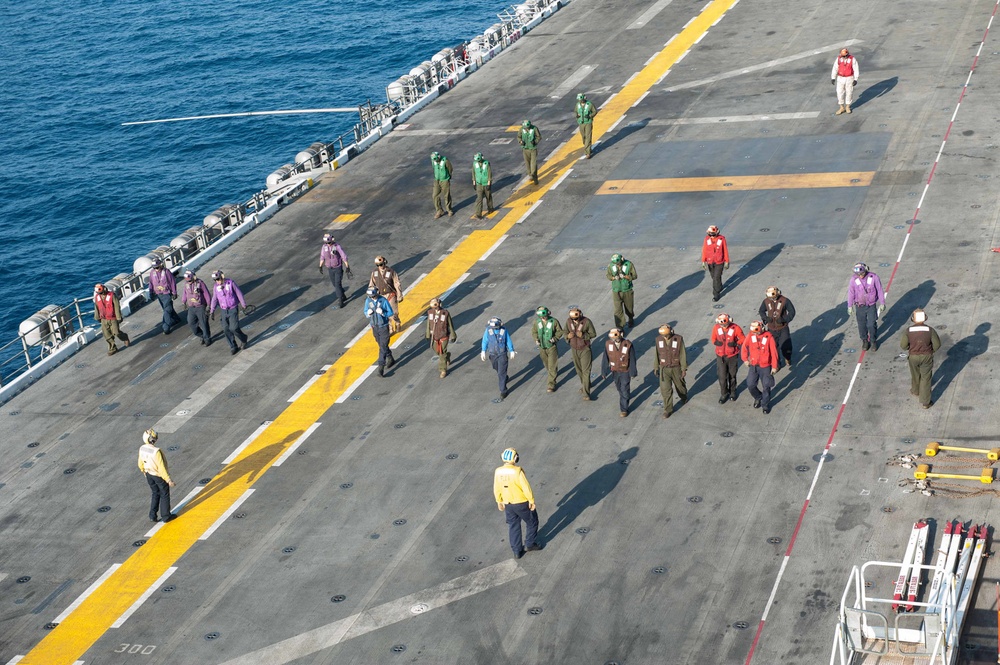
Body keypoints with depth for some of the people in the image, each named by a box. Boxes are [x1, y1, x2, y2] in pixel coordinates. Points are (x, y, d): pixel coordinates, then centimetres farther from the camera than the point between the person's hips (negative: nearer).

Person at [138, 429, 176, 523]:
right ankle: (166, 516, 28)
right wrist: (169, 480, -20)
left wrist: (144, 472, 23)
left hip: (149, 475, 6)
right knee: (164, 495, 15)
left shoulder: (142, 449, -13)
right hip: (159, 476, -6)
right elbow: (161, 468, -29)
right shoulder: (156, 451, -34)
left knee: (155, 494, 24)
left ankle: (152, 516, 29)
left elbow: (141, 464, 3)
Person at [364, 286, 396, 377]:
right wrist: (368, 313, -17)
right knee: (381, 345, 18)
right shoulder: (368, 301, -4)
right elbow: (365, 313, 6)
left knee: (383, 347, -8)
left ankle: (381, 367, -7)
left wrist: (383, 312, -27)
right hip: (374, 326, 5)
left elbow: (390, 313, -9)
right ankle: (390, 359, 38)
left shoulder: (383, 301, -15)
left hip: (383, 326, -5)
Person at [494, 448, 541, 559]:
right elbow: (526, 488, -22)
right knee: (532, 522, 21)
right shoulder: (518, 471, -26)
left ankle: (517, 551, 26)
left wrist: (499, 502, 15)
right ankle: (530, 544, 31)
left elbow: (496, 489, 0)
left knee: (513, 526, 19)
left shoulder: (498, 472, -10)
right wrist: (532, 500, -9)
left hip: (508, 504, 5)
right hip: (522, 503, -5)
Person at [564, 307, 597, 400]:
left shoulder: (587, 321, -20)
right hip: (574, 349, 4)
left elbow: (593, 334, -11)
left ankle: (586, 394, -3)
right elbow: (566, 333, 2)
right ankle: (583, 384, 43)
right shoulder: (568, 321, -9)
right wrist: (568, 336, -23)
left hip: (585, 349, -4)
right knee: (579, 370, 18)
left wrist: (583, 335, -29)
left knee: (586, 371, -5)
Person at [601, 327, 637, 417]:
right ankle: (627, 396, 52)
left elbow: (632, 359, -13)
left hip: (625, 371, -4)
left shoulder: (628, 345, -23)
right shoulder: (608, 343, -17)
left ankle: (624, 409, 14)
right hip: (615, 371, 4)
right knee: (619, 389, 24)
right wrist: (604, 372, -5)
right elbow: (605, 359, -9)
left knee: (624, 390, 2)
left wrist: (633, 372, -7)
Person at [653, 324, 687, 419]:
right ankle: (668, 409, 10)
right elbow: (657, 354, 2)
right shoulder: (659, 340, -10)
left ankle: (684, 397, 53)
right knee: (665, 389, -3)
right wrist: (656, 367, 7)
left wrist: (684, 369, -10)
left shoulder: (678, 339, -18)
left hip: (676, 368, -1)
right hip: (664, 368, 1)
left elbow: (683, 354, -11)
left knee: (680, 385, 20)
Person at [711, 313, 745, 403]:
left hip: (732, 356, -1)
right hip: (720, 356, 1)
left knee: (732, 375, 17)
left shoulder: (735, 328, -18)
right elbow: (713, 339, 4)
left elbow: (742, 339, -7)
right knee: (722, 377, 1)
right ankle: (724, 394, 21)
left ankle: (732, 392, 38)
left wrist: (735, 343, -25)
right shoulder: (716, 328, -11)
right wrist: (716, 342, -19)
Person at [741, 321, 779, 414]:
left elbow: (774, 352, -11)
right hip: (753, 366, 3)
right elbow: (744, 347, 7)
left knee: (766, 387, 8)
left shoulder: (768, 337, -18)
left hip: (765, 366, -3)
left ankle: (765, 405, 28)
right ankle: (758, 397, 38)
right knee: (750, 385, 8)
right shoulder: (750, 336, -11)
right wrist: (745, 359, 9)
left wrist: (774, 367, -8)